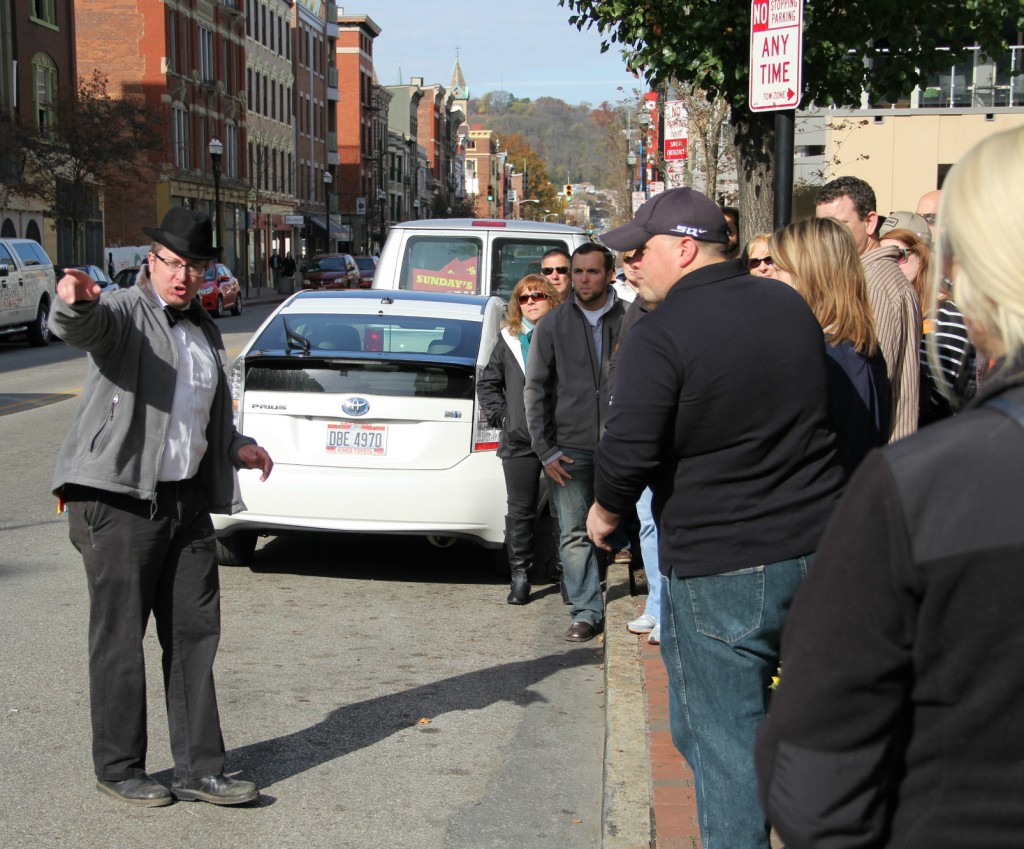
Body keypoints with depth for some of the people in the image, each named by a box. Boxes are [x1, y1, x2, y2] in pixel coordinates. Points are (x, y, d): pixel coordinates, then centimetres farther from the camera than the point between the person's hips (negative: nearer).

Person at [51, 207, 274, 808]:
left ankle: (200, 768, 16)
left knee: (195, 635, 8)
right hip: (120, 501, -7)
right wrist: (74, 300, -52)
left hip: (188, 501, 7)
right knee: (120, 640, 2)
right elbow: (80, 327, -29)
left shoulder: (205, 331, 18)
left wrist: (235, 447, 13)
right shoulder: (123, 314, -5)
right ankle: (119, 769, 15)